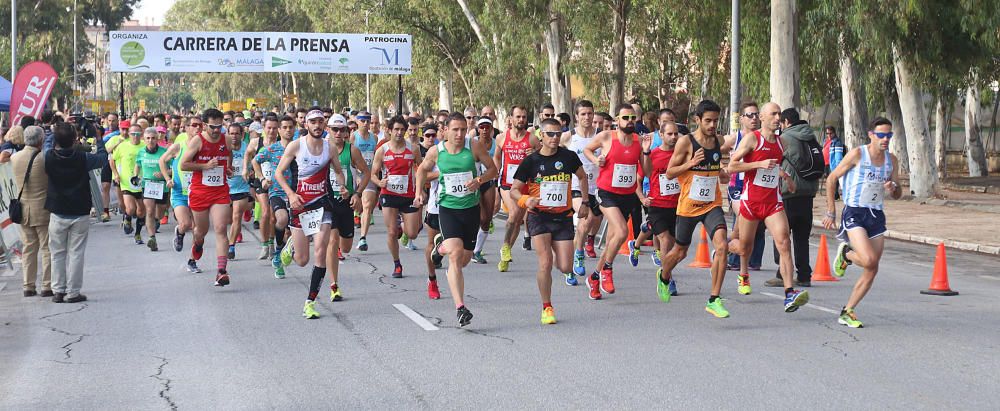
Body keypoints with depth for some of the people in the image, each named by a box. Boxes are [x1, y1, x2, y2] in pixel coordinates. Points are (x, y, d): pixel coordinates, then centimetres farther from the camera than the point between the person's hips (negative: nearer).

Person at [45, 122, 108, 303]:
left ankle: (58, 291, 12)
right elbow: (103, 157, 3)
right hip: (80, 213, -1)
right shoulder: (82, 158, -14)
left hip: (57, 213, 1)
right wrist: (98, 139, 17)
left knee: (57, 254, 11)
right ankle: (73, 292, 3)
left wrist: (54, 131, 23)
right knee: (76, 253, 3)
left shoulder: (49, 157, -10)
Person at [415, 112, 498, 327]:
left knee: (464, 259, 12)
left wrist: (479, 180, -15)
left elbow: (493, 169, 3)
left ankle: (442, 246, 48)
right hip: (448, 208, -2)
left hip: (471, 208, 2)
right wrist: (419, 192, 5)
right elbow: (422, 169, 17)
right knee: (455, 255, -20)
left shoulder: (474, 148, -5)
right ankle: (460, 307, -22)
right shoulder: (436, 151, -2)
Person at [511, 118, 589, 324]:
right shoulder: (531, 161, -5)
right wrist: (525, 200, -22)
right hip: (539, 216, -2)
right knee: (545, 263, -15)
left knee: (565, 268, -3)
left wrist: (585, 202, 15)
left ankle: (557, 256, 36)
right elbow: (514, 190, -1)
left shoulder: (568, 157, 0)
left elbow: (582, 177, 20)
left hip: (563, 217, 2)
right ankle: (547, 308, 1)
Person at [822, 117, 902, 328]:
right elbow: (831, 179, -2)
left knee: (872, 271, 2)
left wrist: (893, 188, -9)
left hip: (877, 216, 6)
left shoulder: (891, 160, 8)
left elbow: (897, 195, 16)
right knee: (869, 260, -25)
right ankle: (845, 253, 9)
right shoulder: (857, 154, -8)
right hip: (854, 213, -6)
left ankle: (847, 312, 13)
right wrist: (831, 212, -4)